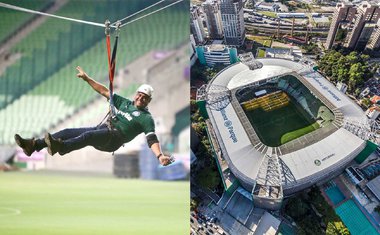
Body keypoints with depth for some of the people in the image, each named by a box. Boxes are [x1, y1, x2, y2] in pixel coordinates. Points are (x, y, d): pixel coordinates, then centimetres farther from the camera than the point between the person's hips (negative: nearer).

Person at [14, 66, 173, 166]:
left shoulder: (146, 118, 3)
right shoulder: (124, 103, 22)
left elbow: (152, 139, -10)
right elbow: (104, 91, 23)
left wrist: (160, 156, -28)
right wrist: (87, 79, 20)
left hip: (114, 138, -7)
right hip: (101, 129, 7)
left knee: (88, 136, -36)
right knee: (68, 132, -9)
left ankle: (60, 147, -63)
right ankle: (33, 145, -22)